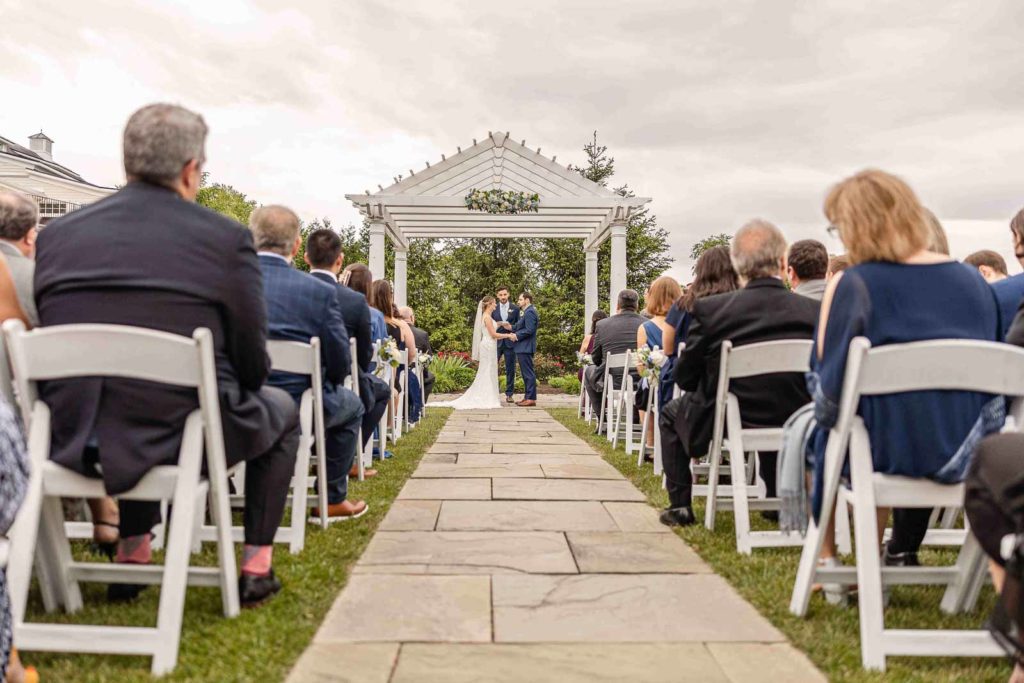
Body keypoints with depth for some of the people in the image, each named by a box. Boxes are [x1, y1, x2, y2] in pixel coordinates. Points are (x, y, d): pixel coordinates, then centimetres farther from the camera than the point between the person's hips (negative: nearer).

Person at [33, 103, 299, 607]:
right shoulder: (227, 238, -10)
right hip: (182, 435, -5)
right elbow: (251, 364, -5)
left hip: (74, 440, 5)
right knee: (282, 410, 25)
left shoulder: (55, 235, 3)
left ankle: (131, 556, 39)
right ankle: (256, 566, 23)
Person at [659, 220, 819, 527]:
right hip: (792, 427, 3)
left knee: (671, 412, 27)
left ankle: (680, 506, 25)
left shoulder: (709, 309, -18)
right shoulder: (814, 310, -13)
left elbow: (684, 377, -8)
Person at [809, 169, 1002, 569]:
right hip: (968, 454, 5)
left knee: (814, 429, 24)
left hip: (889, 451, -5)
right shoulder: (973, 281, 1)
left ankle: (827, 561, 32)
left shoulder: (850, 285, -14)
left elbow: (829, 388, -15)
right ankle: (902, 555, 46)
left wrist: (824, 413, 7)